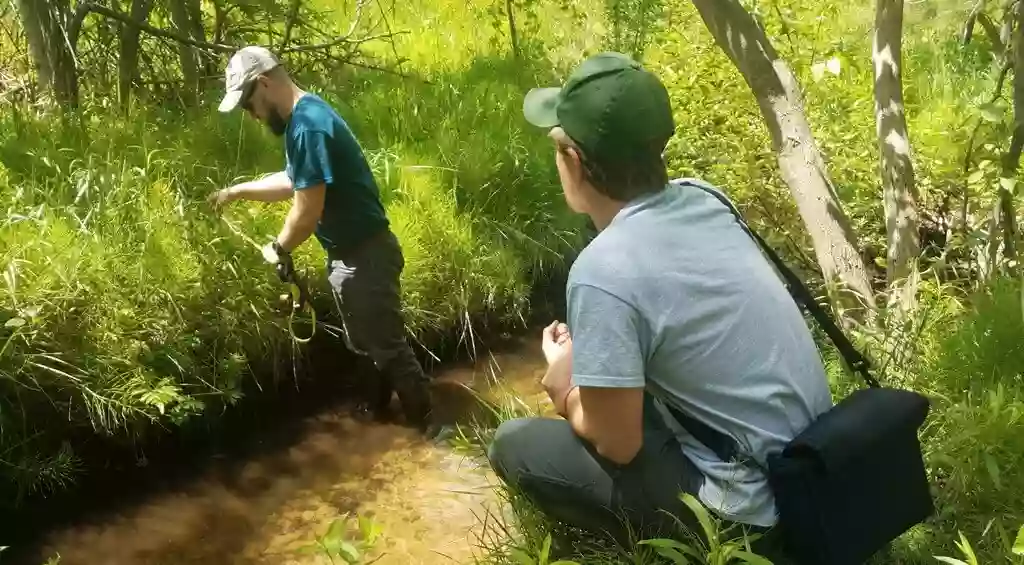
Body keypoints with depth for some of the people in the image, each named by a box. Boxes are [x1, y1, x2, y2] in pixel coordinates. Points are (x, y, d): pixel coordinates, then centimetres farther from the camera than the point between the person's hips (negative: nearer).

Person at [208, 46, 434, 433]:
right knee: (364, 343, 23)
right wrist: (236, 191, 25)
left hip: (364, 257, -10)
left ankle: (427, 428, 13)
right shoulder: (304, 116, 8)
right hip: (349, 254, 10)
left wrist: (279, 249, -7)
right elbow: (294, 182, 24)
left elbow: (307, 211, -25)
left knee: (388, 346, 1)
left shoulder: (307, 127, -25)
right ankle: (377, 411, 39)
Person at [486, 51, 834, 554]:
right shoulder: (702, 198, -2)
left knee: (514, 446, -1)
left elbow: (616, 442, -16)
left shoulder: (603, 272, -25)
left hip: (756, 504, -8)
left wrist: (564, 391, 3)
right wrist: (586, 348, 12)